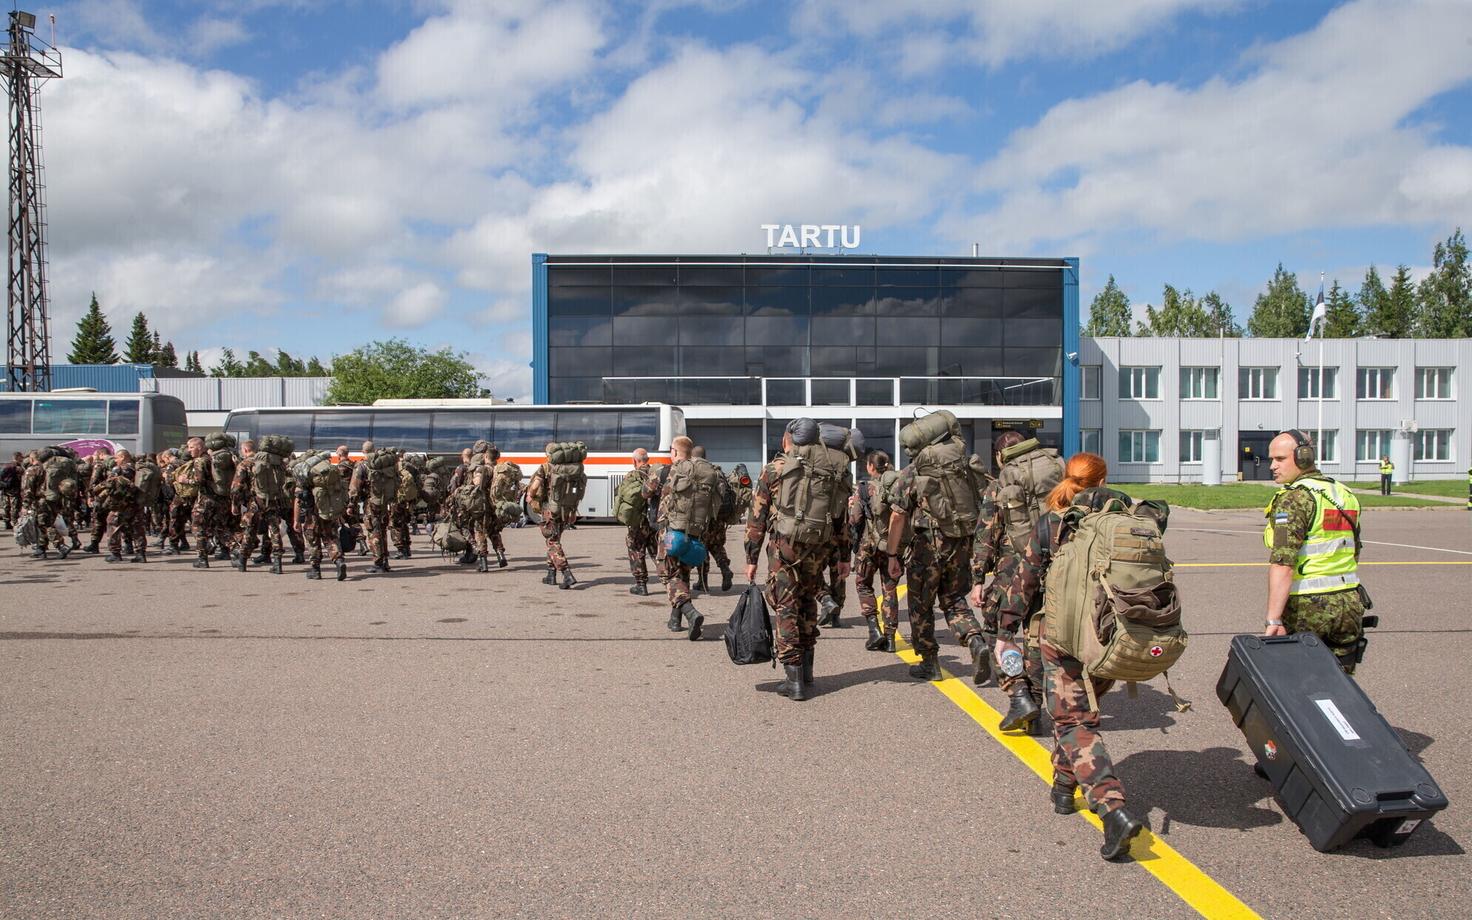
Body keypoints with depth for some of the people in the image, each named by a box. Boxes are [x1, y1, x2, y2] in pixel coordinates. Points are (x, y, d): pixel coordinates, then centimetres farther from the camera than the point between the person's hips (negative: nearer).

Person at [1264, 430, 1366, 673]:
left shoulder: (1294, 498, -13)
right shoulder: (1345, 495, 13)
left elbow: (1283, 563, -22)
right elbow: (1354, 555, 20)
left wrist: (1273, 620, -26)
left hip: (1307, 608, -7)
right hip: (1349, 605, 7)